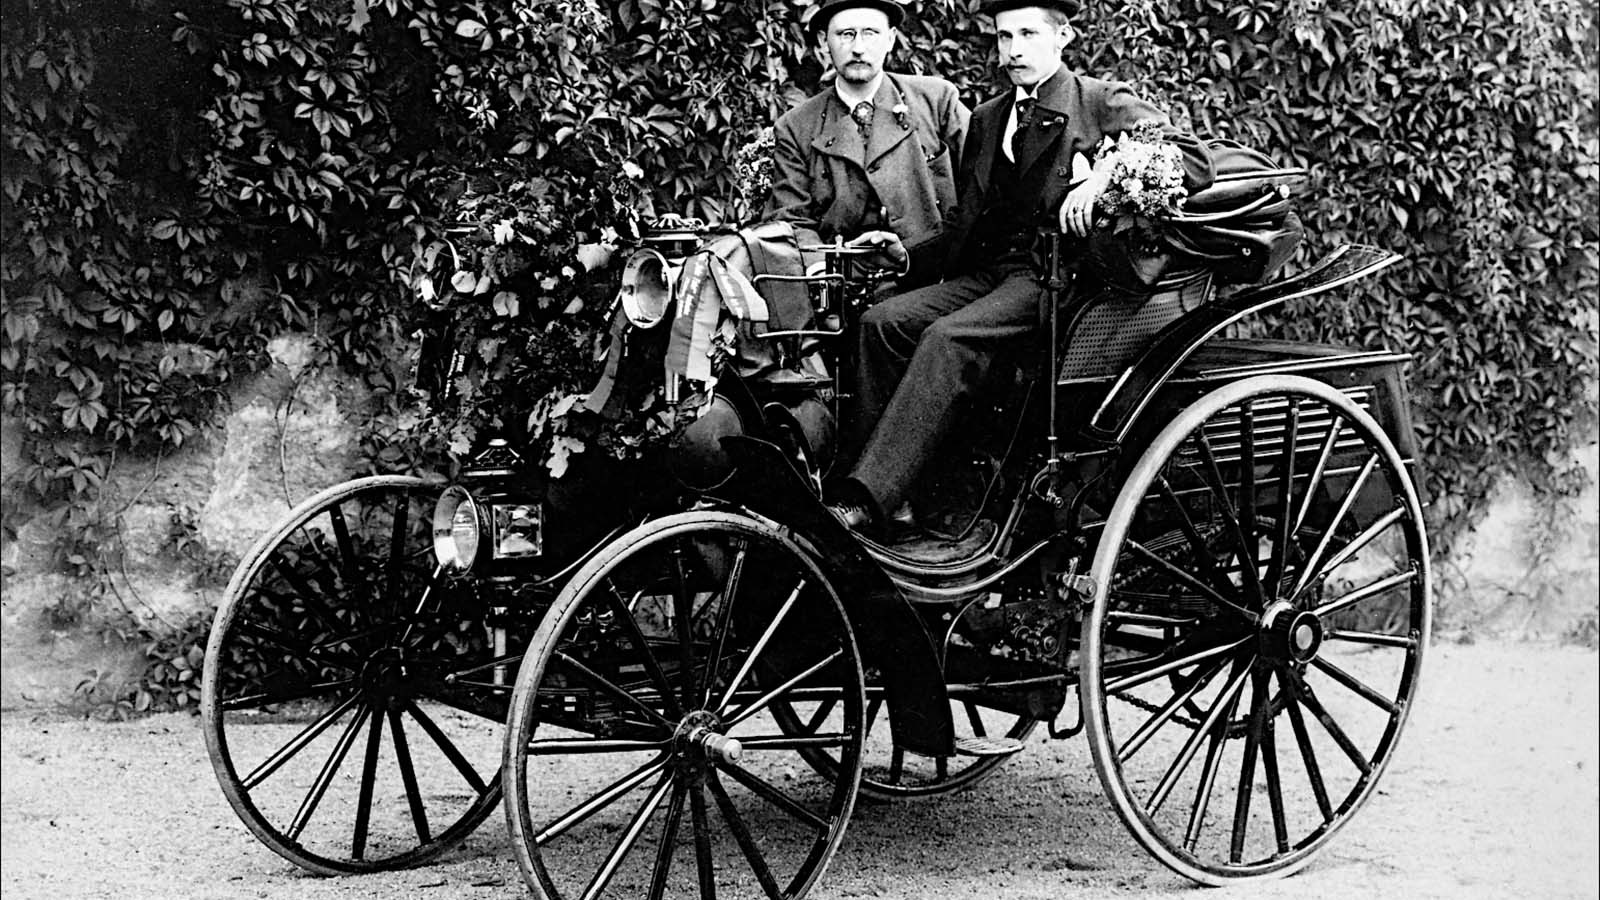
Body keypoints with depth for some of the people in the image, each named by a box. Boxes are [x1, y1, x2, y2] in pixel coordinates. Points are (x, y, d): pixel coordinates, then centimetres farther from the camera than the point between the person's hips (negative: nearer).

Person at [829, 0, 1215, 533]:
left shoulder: (1105, 103, 5)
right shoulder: (986, 118, 24)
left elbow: (1194, 161, -6)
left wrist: (1107, 177, -20)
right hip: (984, 273, 7)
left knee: (949, 338, -31)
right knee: (883, 320, -19)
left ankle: (866, 502, -37)